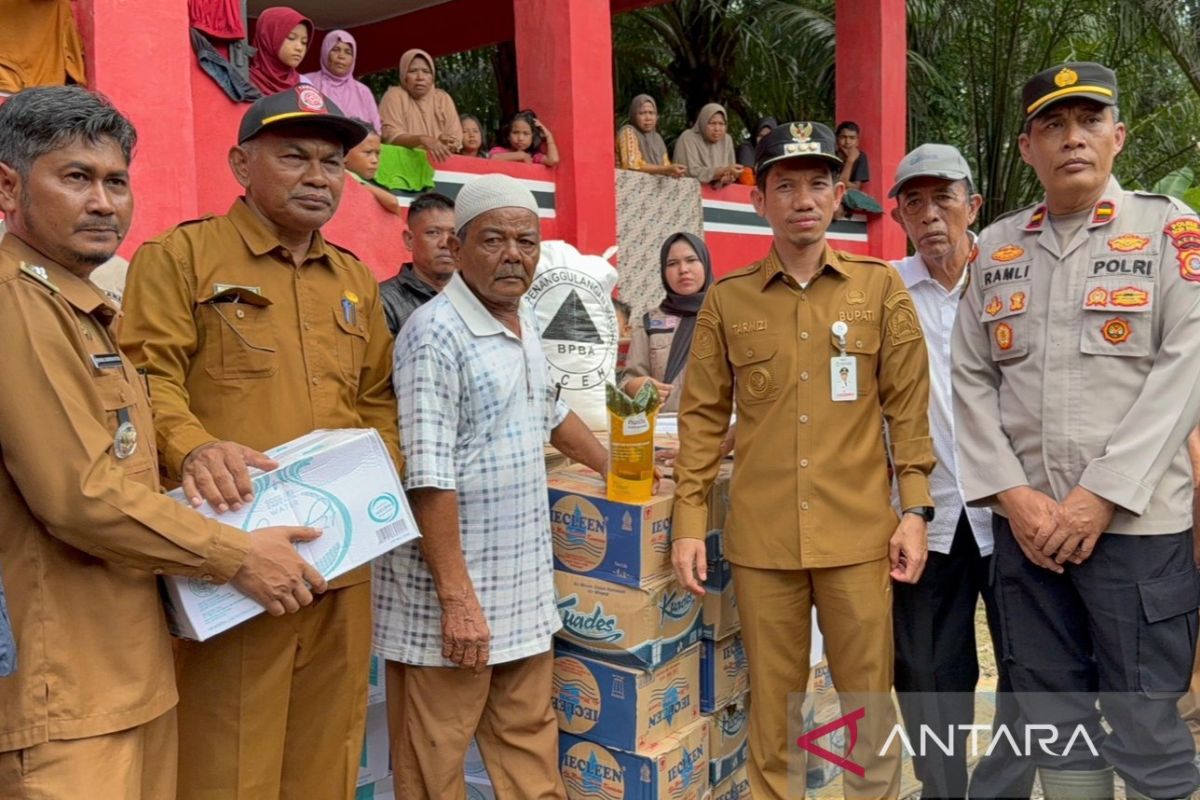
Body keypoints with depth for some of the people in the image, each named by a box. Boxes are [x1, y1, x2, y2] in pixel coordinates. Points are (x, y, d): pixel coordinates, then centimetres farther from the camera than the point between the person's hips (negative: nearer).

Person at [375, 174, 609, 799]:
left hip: (524, 589, 8)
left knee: (530, 743, 17)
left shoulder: (525, 322, 10)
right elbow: (428, 476, -21)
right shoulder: (436, 332, -16)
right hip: (449, 591, -8)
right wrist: (456, 598, -22)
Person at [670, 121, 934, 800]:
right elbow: (703, 417, 4)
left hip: (859, 534, 0)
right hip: (761, 537, 1)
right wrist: (690, 521, 0)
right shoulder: (727, 299, 4)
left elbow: (909, 407, 3)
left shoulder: (882, 286, 3)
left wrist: (915, 510, -2)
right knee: (773, 700, 12)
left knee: (871, 700, 10)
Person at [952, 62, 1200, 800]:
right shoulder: (996, 247, 10)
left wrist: (1101, 498, -14)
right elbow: (972, 379, 6)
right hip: (1025, 521, 3)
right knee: (1052, 713, 13)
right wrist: (1012, 495, -6)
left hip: (1135, 519, -3)